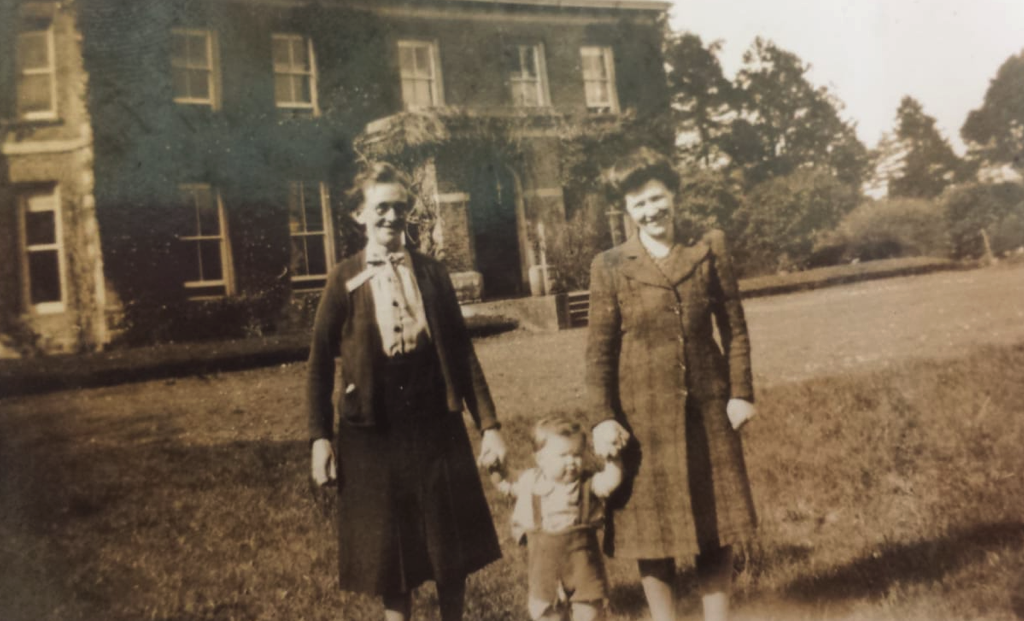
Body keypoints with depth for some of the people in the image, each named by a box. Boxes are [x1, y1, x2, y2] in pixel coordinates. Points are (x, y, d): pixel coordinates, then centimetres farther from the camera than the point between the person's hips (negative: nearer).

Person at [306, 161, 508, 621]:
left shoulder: (431, 272, 6)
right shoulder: (344, 279, 1)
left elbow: (461, 352, 5)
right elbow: (320, 360, 1)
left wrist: (489, 423, 1)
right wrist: (320, 436, -6)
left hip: (436, 426, 2)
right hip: (373, 432, -1)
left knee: (451, 547, 10)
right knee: (389, 549, 10)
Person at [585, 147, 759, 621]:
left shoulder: (710, 249, 2)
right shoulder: (610, 267, -3)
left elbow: (734, 328, 5)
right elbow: (599, 350, -3)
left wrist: (740, 392, -2)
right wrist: (603, 418, -10)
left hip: (708, 408, 2)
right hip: (644, 414, -2)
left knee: (716, 525, 11)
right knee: (652, 529, 7)